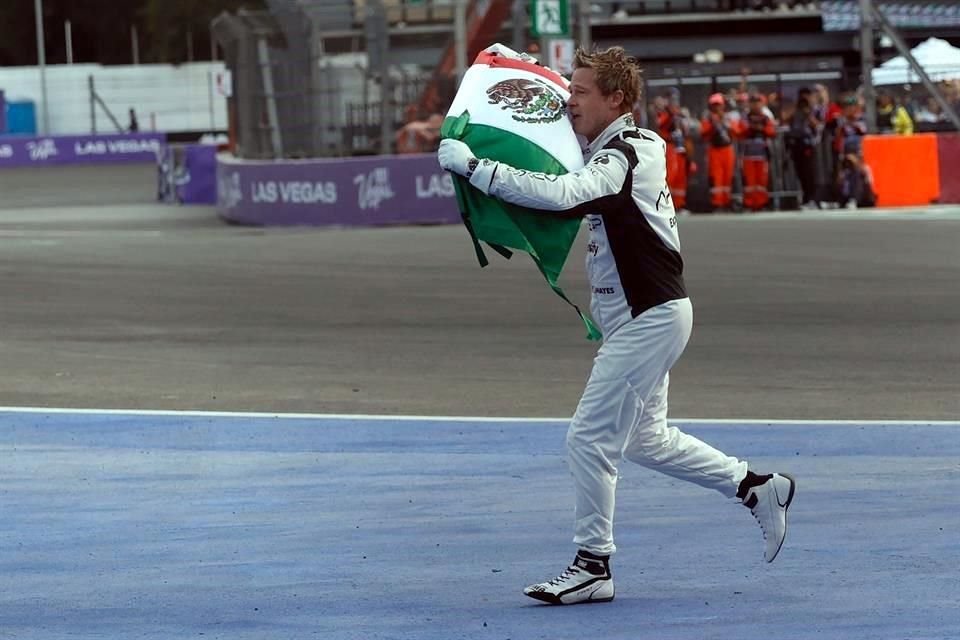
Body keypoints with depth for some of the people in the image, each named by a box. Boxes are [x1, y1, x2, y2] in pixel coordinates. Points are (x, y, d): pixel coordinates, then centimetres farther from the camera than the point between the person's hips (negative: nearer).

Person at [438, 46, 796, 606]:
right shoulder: (611, 151, 13)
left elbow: (561, 194, -35)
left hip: (649, 318, -11)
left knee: (589, 437, -8)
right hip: (643, 314, 11)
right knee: (645, 438, 19)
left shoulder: (623, 156, -19)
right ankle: (758, 488, 27)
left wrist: (472, 166, -34)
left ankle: (593, 566, 0)